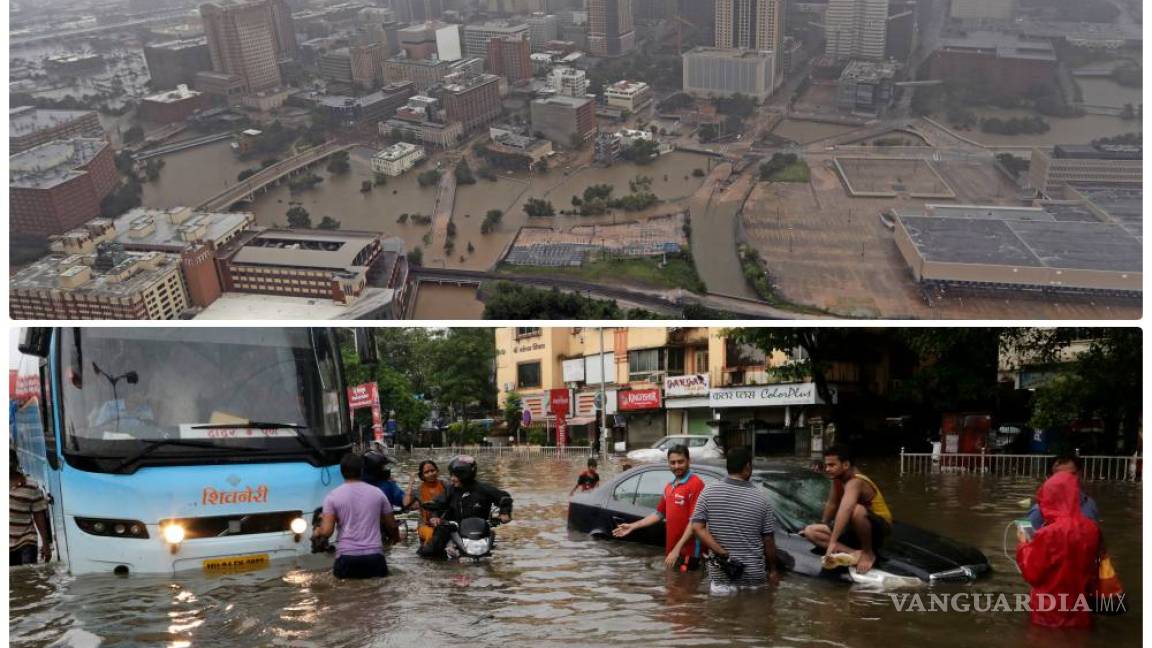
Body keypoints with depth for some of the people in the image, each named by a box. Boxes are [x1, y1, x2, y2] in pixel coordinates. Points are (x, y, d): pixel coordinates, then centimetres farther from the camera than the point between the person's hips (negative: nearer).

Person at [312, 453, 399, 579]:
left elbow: (326, 532, -5)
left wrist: (317, 532, 19)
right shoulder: (377, 492, 7)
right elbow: (392, 526, 14)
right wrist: (396, 537, 37)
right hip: (374, 556, 0)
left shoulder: (333, 496, 1)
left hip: (346, 557, 0)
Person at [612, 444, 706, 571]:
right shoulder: (669, 486, 15)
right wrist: (632, 526, 19)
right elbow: (659, 514, 23)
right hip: (671, 550, 8)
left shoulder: (696, 484, -14)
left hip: (688, 552, -8)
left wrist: (677, 549, -22)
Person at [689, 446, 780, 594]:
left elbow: (697, 527, -10)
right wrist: (773, 570, 14)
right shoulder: (761, 498, -4)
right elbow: (768, 540, 1)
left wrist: (721, 553, -12)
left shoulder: (709, 492, -4)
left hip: (720, 575, 0)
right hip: (754, 576, 0)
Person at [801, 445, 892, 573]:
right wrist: (823, 527, 17)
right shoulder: (838, 478, -4)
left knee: (856, 510, -42)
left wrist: (833, 542, -54)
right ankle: (855, 553, -19)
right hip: (857, 529, 8)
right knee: (810, 531, -5)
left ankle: (868, 553, -17)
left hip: (878, 529, -8)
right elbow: (832, 504, 10)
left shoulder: (855, 482, -30)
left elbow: (845, 510, -46)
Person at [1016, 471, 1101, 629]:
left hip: (1050, 613, -5)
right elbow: (1091, 569, 11)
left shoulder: (1048, 533, -22)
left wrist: (1024, 545, 0)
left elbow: (1032, 573, -12)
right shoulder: (1092, 529, -4)